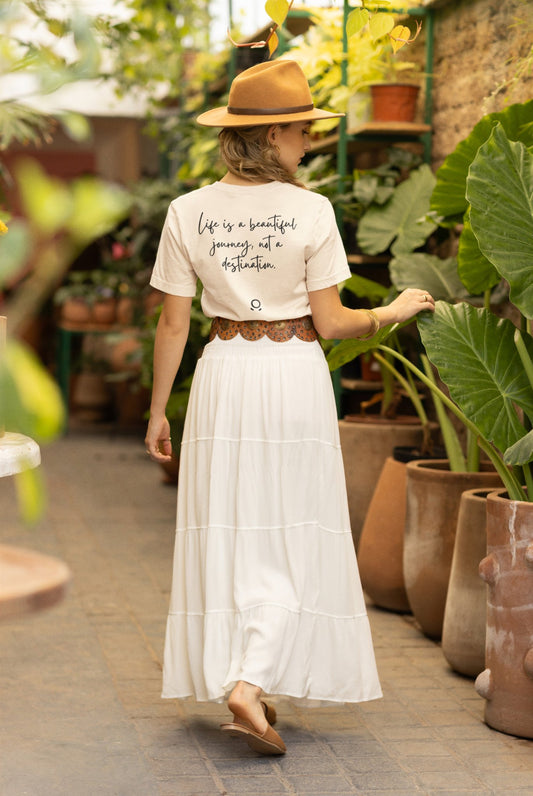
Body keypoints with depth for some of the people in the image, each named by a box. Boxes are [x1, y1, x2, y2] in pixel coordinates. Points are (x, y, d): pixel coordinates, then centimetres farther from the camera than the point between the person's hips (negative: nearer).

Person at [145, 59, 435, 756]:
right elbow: (329, 323, -8)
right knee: (294, 538, 5)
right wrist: (395, 311, 10)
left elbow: (173, 323, 0)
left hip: (224, 373, 3)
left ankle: (231, 683, 16)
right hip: (295, 374, -3)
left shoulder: (188, 212, -2)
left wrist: (158, 411, 9)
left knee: (228, 535, 11)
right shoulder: (311, 211, -10)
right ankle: (253, 682, -9)